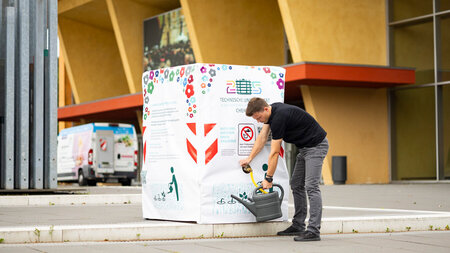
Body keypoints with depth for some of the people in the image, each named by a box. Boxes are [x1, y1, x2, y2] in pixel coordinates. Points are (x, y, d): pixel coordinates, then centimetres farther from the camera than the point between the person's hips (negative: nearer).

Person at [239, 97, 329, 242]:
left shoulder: (279, 116, -26)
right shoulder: (271, 110, 2)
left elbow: (274, 152, -20)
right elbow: (262, 137, 14)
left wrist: (268, 178, -12)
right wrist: (249, 158, 13)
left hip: (316, 145, -10)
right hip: (304, 147, 10)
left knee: (311, 186, -17)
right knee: (296, 185, 12)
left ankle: (314, 231, -20)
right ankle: (298, 226, 17)